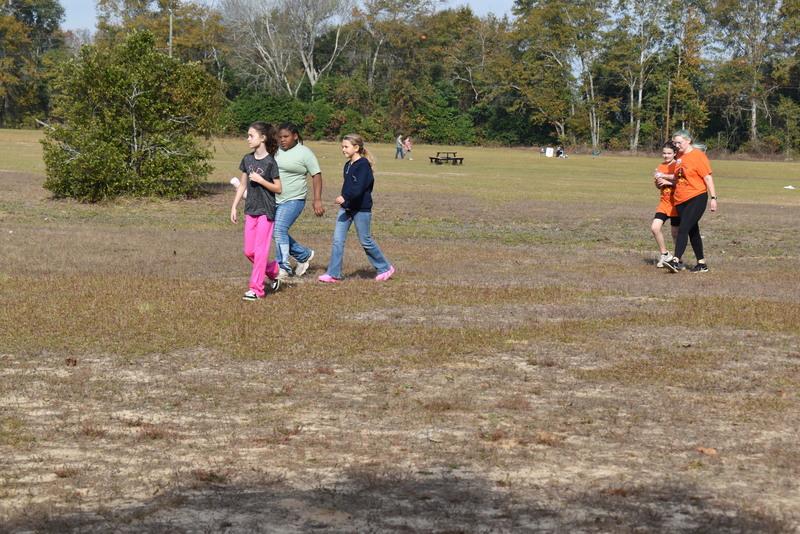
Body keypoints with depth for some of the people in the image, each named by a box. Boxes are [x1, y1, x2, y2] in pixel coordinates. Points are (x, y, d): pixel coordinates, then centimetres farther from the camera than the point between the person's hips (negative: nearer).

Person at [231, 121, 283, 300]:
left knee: (261, 250, -6)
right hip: (251, 210, 7)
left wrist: (261, 180, -19)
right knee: (249, 251, 7)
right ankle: (273, 271, 27)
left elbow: (278, 188, -9)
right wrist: (234, 207, 13)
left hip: (266, 211, -7)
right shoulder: (247, 159, 8)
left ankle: (256, 289, -2)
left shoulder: (270, 162, -11)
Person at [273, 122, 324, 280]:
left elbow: (317, 175, -7)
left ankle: (283, 268, -12)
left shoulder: (304, 153, -6)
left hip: (293, 200, -7)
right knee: (278, 233, 7)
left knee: (279, 229, -19)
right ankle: (304, 255, 27)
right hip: (274, 200, 7)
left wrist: (317, 200, -13)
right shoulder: (276, 151, 12)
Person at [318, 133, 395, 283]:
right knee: (338, 240, 0)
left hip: (361, 209, -8)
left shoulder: (363, 164, -13)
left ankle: (385, 268, 20)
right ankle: (333, 274, 3)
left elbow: (359, 186, -24)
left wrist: (345, 197, -36)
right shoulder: (348, 166, 14)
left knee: (365, 241, 2)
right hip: (346, 208, 8)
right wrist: (344, 203, 6)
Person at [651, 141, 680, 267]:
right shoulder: (661, 167, 12)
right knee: (654, 227, -11)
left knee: (675, 233, 3)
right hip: (664, 203, 5)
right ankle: (664, 254, 4)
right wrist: (657, 180, -4)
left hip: (675, 204, -5)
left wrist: (665, 177, -21)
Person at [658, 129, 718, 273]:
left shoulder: (698, 155, -9)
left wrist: (713, 198, -15)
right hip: (680, 200, 8)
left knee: (683, 228, -19)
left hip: (697, 198, -8)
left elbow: (708, 178, -11)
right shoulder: (679, 156, 13)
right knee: (693, 232, 11)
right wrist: (665, 179, 12)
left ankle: (676, 261, -26)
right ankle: (702, 264, 18)